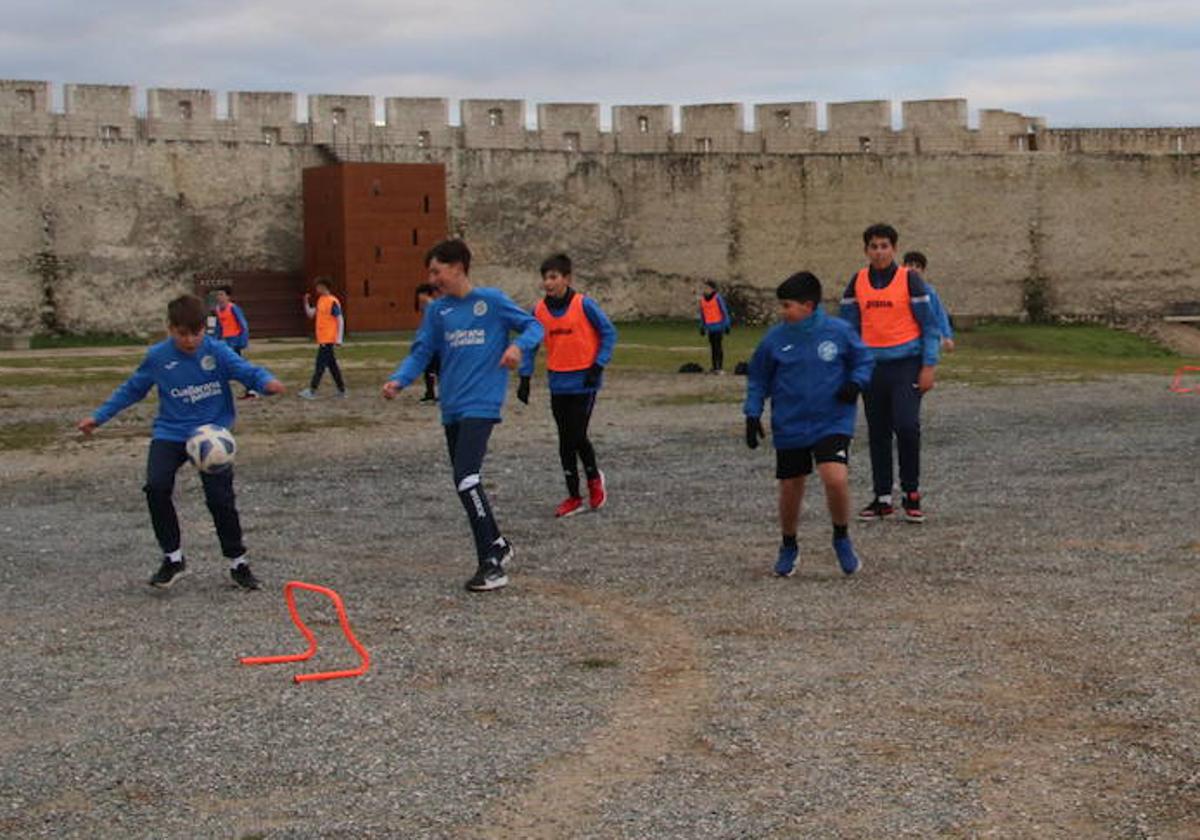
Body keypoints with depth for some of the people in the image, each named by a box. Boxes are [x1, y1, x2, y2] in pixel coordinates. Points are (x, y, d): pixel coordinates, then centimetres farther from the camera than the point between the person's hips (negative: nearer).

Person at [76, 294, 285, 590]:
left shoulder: (217, 351, -9)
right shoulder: (157, 357, -2)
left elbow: (247, 371, -20)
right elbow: (131, 389, 10)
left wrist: (267, 382, -43)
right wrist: (98, 417, 10)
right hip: (170, 433, 2)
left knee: (220, 497, -9)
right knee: (156, 488, -19)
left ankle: (237, 562, 12)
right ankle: (173, 558, 0)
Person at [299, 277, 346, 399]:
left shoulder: (332, 302, -14)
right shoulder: (320, 300, 13)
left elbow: (340, 320, -14)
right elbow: (311, 314, 17)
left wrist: (339, 339, -18)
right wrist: (306, 302, 1)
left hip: (328, 340, -9)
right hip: (322, 339, 9)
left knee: (320, 364, -9)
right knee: (332, 365, 12)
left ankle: (312, 391, -10)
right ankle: (341, 390, 17)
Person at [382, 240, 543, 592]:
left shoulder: (491, 300, -3)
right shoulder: (436, 311, 10)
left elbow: (533, 326, 1)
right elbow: (421, 352, 7)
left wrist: (518, 345, -20)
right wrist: (399, 380, -10)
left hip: (481, 404, -7)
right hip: (451, 408, 7)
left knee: (466, 477, -20)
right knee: (465, 483, 13)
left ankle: (492, 565, -17)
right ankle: (498, 545, 33)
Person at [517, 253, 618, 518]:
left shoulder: (583, 304, -10)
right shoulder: (539, 310, 1)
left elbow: (609, 333, -4)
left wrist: (598, 365, -11)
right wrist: (525, 378, 3)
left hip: (584, 382, -4)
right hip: (558, 384, 4)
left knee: (577, 436, -8)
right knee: (565, 441, 6)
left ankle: (594, 479, 21)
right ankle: (574, 497, 16)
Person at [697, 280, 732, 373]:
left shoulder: (717, 298, -10)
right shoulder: (702, 298, 7)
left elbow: (724, 311, -7)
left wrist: (727, 326, -9)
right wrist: (702, 327, 15)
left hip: (718, 325, -5)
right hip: (709, 326, 5)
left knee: (717, 345, -10)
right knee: (713, 347, 5)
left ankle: (720, 368, -8)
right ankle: (714, 367, 8)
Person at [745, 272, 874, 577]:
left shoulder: (839, 331, -8)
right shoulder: (774, 339, -4)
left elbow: (864, 359, 7)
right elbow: (758, 379, 8)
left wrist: (856, 382, -11)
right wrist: (752, 414, 1)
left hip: (832, 423, -2)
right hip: (789, 427, 2)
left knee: (836, 479, -20)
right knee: (790, 489, 9)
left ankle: (842, 539, 6)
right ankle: (789, 547, 34)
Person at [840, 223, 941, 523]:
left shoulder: (909, 280, -4)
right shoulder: (858, 282, 7)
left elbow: (929, 324, -3)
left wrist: (928, 366, -9)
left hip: (905, 364, -4)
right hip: (872, 366, 4)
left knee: (906, 426, -15)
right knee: (878, 434, 8)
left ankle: (911, 494, -2)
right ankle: (883, 498, 15)